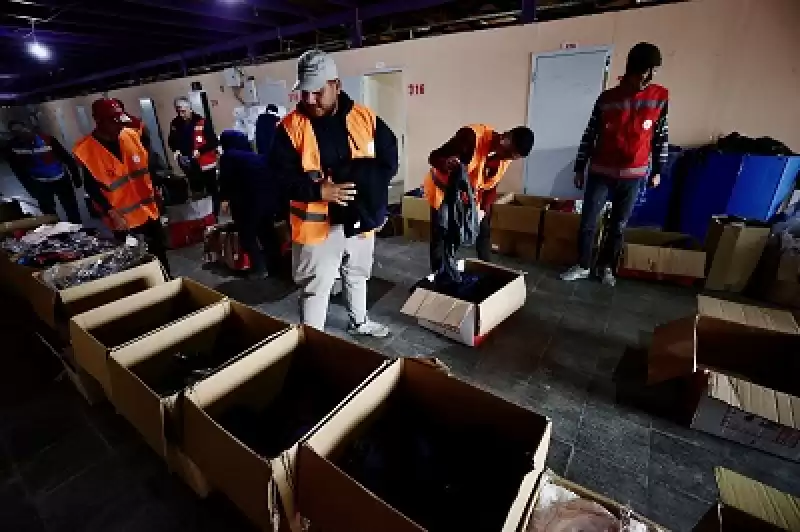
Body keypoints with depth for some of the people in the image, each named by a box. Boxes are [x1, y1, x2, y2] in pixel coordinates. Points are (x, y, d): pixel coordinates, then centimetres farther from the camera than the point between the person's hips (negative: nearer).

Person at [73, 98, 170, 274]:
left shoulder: (130, 134, -1)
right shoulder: (88, 149, -13)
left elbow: (148, 164, 10)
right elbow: (92, 188, -10)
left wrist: (154, 189, 4)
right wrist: (111, 213, -19)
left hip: (149, 209, 4)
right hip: (124, 219, -4)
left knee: (160, 253, 18)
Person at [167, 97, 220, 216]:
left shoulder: (202, 122, -12)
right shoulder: (175, 124, 1)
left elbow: (214, 142, -12)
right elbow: (172, 141, 14)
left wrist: (200, 150, -21)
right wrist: (176, 150, -5)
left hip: (206, 163, -4)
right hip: (189, 165, 4)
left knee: (212, 190, 8)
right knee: (196, 192, 14)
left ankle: (215, 216, 21)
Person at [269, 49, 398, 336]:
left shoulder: (365, 118, -3)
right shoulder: (290, 126, -8)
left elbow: (390, 157, -1)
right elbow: (280, 174, -11)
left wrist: (368, 184, -18)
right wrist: (318, 190, -25)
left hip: (360, 217, 4)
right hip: (316, 223, -3)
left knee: (357, 275, 23)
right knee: (315, 287, 5)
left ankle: (359, 321, 47)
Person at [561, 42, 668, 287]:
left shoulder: (660, 97, 1)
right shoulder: (606, 99, -3)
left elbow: (661, 136, 8)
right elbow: (589, 135, 2)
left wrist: (657, 170, 8)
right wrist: (579, 168, 1)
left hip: (633, 176, 1)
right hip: (600, 173, -1)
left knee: (619, 225, 8)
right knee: (587, 222, 0)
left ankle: (606, 266, 25)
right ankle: (583, 266, 16)